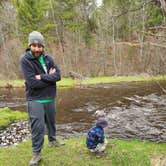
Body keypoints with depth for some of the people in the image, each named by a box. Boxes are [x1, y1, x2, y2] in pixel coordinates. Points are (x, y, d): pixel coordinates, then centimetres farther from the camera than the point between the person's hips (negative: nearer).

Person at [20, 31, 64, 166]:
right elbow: (32, 83, -22)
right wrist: (50, 77, -13)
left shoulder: (48, 58, -1)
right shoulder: (25, 60, -15)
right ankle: (36, 154, 9)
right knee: (37, 126, -5)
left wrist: (42, 77, -22)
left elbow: (58, 75, -9)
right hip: (35, 99, -5)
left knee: (51, 121, 21)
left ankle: (52, 140, 43)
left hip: (50, 98, 5)